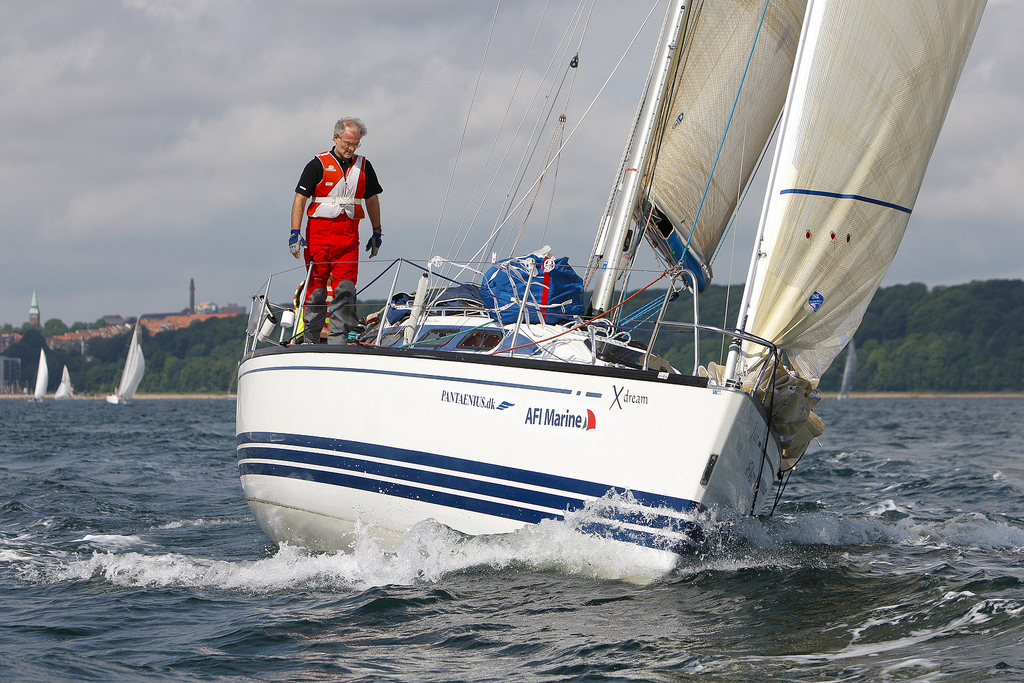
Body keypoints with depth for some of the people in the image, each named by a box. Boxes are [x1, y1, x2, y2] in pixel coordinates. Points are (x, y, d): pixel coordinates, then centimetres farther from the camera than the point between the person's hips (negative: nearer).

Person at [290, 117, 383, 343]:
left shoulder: (363, 166, 11)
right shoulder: (318, 165, -1)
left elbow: (371, 200, 22)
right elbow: (300, 198, -4)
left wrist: (377, 232, 23)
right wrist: (295, 232, -13)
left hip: (349, 234, 3)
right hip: (319, 230, -3)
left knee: (346, 288, -7)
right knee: (316, 286, 0)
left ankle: (338, 338, -6)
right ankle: (309, 340, 8)